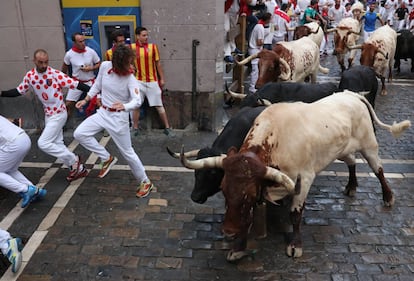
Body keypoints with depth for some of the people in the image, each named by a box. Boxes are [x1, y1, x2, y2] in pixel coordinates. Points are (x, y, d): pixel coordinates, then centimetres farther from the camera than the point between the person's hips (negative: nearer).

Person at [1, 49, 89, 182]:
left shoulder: (56, 74, -18)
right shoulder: (29, 76, 0)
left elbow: (75, 84, -21)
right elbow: (19, 91, 12)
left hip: (59, 113, -7)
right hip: (48, 114, 7)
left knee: (43, 143, -12)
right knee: (57, 144, 12)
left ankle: (74, 160, 1)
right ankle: (79, 169, 22)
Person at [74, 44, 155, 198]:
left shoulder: (130, 78, -21)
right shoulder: (105, 66, -10)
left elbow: (137, 101, -33)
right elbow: (97, 85, 9)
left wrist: (124, 106, -52)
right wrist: (85, 100, 12)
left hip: (119, 117, -5)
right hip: (102, 112, 5)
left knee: (127, 152, 2)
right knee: (79, 134, -4)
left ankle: (145, 182, 20)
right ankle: (107, 158, 11)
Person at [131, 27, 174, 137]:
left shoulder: (153, 46, 0)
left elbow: (158, 64, 5)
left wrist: (162, 79, 4)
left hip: (152, 81, 0)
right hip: (138, 81, 0)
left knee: (159, 106, 4)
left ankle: (167, 128, 13)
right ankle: (135, 129, 21)